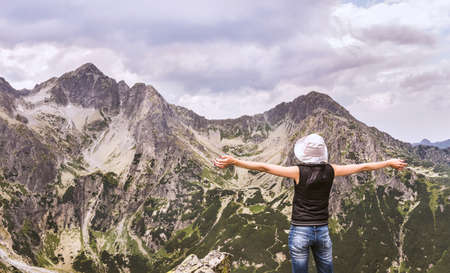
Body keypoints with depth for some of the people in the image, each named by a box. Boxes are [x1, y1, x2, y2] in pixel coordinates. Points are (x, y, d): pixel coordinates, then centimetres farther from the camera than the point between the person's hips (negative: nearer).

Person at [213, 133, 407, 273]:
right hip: (322, 232, 3)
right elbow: (363, 167, 10)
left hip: (300, 232, -3)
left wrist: (234, 161, -17)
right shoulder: (330, 171, -1)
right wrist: (389, 162, 22)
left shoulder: (299, 172, -11)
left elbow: (264, 167, -17)